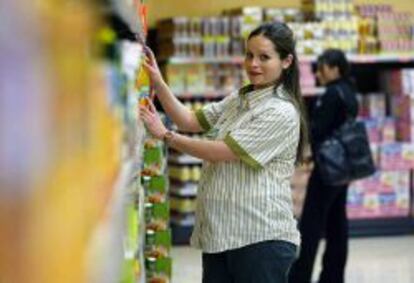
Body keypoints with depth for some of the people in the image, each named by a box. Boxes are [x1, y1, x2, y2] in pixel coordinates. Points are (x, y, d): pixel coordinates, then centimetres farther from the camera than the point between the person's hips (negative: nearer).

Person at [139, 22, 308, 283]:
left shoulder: (282, 113, -14)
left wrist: (165, 135, -11)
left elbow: (222, 152, -16)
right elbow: (190, 121, 10)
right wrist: (158, 82, -1)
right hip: (220, 233, 8)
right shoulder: (238, 100, 14)